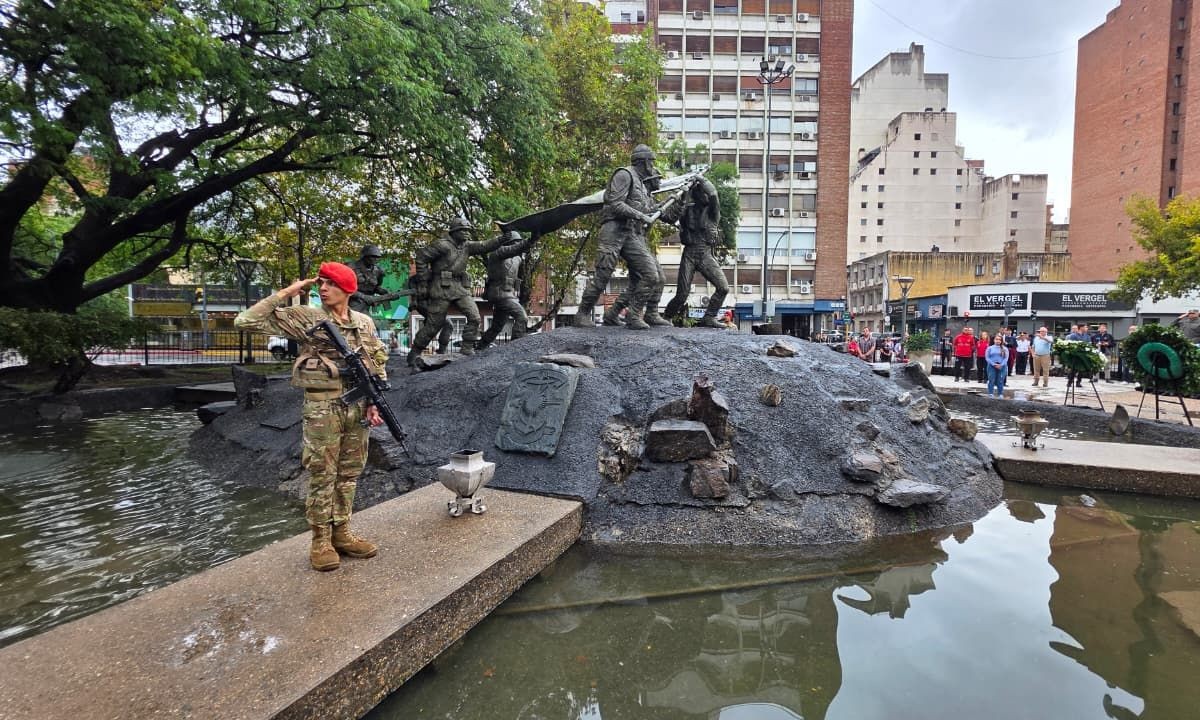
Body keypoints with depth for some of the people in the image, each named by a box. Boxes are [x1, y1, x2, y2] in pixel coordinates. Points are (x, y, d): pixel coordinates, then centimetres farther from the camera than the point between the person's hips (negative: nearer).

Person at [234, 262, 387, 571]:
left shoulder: (365, 323, 8)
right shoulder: (304, 317, -3)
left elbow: (379, 365, 13)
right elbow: (246, 321, -7)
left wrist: (376, 402, 4)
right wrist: (286, 293, -9)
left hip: (358, 407, 4)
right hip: (322, 408, -4)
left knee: (349, 474, 11)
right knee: (322, 476, 2)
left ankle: (342, 533, 23)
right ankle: (320, 541, 15)